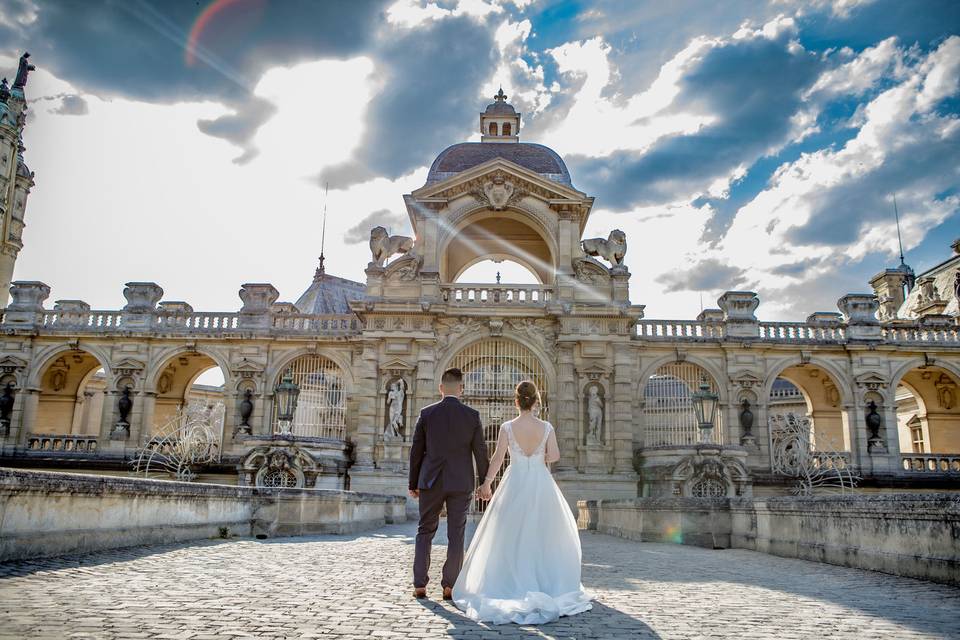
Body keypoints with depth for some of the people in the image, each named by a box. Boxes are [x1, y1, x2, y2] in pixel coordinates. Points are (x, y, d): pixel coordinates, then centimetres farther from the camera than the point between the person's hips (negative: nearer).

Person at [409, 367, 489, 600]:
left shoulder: (427, 413, -3)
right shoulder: (472, 415, -5)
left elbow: (416, 451, 1)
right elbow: (480, 452, -2)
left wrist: (413, 483, 10)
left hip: (431, 482, 1)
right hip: (461, 483, -1)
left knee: (425, 532, 12)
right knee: (456, 535, 8)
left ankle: (420, 585, 10)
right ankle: (449, 587, 9)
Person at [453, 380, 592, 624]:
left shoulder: (507, 427, -8)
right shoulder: (546, 427, -4)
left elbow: (498, 458, -8)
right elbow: (555, 455, -7)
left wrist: (486, 482, 2)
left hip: (515, 484, -1)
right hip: (540, 484, 1)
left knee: (512, 535, 8)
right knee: (543, 534, 13)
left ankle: (513, 583, 11)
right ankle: (547, 583, 19)